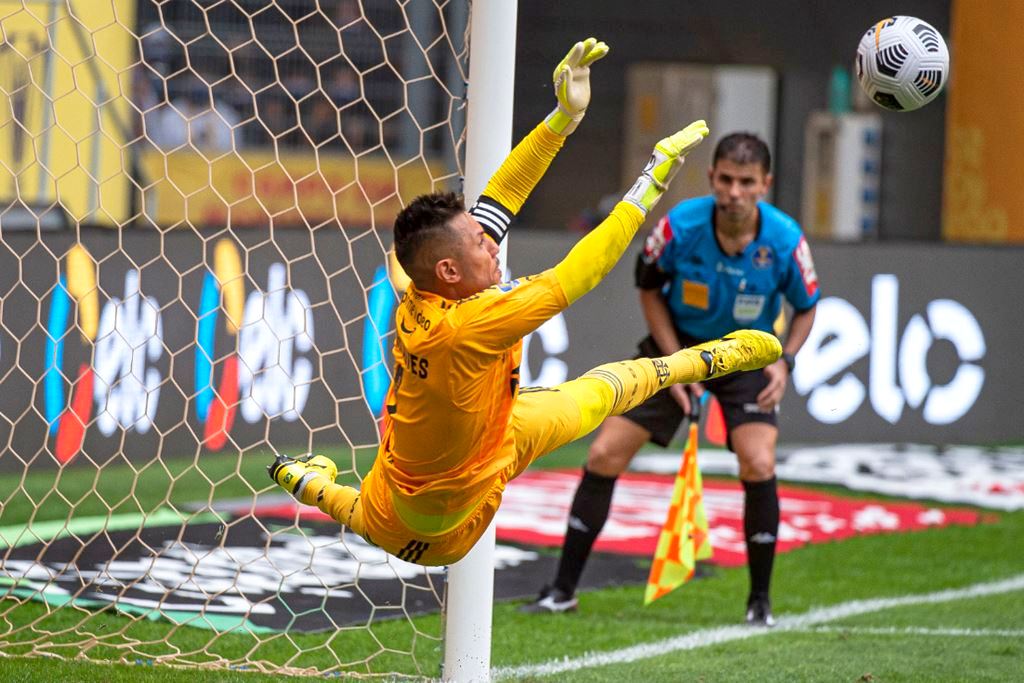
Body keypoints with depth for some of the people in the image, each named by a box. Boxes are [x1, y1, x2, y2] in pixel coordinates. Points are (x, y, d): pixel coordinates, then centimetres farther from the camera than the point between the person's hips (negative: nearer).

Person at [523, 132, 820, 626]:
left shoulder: (785, 241, -23)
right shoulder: (680, 226, -23)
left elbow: (806, 307, -3)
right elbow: (649, 287, -3)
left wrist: (785, 361, -19)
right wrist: (675, 362, -10)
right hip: (679, 344, 1)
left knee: (758, 465, -21)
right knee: (605, 455, -6)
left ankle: (760, 600, -2)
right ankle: (563, 589, 6)